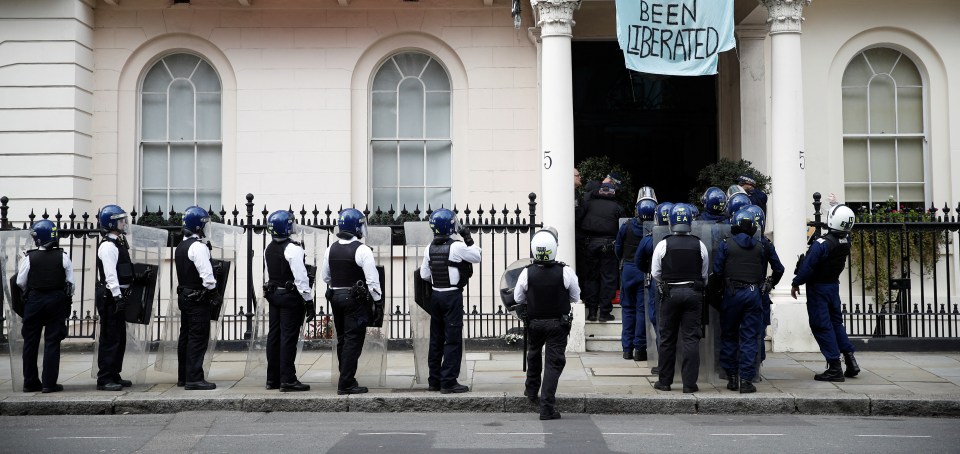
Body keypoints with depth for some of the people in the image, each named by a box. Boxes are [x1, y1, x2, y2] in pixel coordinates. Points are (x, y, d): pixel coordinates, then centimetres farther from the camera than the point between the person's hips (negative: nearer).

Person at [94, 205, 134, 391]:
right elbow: (110, 274, -21)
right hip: (109, 297, -10)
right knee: (110, 338, -7)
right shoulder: (108, 246, -14)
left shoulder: (118, 243, 17)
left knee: (120, 338, 14)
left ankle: (114, 376, 22)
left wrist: (122, 296, 21)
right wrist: (117, 297, -25)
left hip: (118, 296, 10)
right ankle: (104, 379, -4)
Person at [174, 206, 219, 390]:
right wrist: (213, 292, -12)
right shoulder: (198, 247, -16)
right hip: (199, 298, -10)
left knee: (185, 337, 13)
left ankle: (183, 376, 19)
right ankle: (194, 378, -10)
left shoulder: (180, 247, 15)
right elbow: (206, 273, -20)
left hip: (184, 296, 10)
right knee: (198, 338, -9)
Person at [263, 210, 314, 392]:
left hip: (273, 295, 8)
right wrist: (309, 301, -14)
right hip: (291, 296, -8)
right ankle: (287, 380, -5)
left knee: (274, 336, 12)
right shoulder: (293, 249, -16)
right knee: (289, 338, -6)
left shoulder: (268, 249, 9)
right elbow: (301, 277, -18)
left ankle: (272, 379, 18)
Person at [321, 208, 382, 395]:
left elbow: (325, 276, 15)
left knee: (342, 339, 15)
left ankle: (346, 378, 24)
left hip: (335, 297, 7)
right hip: (356, 299, -7)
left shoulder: (331, 249, 6)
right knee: (353, 341, -4)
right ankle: (346, 384, -6)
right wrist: (377, 300, -7)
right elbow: (372, 279, -16)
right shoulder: (362, 250, -14)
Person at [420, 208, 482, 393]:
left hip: (436, 295, 6)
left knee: (436, 338, 13)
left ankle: (434, 380, 19)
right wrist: (469, 239, 5)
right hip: (452, 295, -6)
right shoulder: (456, 247, -14)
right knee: (453, 340, -2)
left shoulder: (430, 248, 3)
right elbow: (477, 257, -1)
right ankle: (448, 382, -3)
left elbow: (424, 275, 8)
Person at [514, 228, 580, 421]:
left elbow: (518, 298, 0)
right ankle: (547, 407, -6)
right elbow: (575, 297, -2)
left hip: (534, 323, 2)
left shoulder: (527, 273, -14)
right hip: (558, 323, -2)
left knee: (534, 355, 27)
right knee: (554, 362, 1)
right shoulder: (565, 272, -17)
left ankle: (531, 389, 45)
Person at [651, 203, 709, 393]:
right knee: (691, 339, 2)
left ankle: (664, 381, 13)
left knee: (667, 339, 8)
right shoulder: (700, 245, 0)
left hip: (670, 293, -1)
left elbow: (656, 274, 2)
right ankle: (690, 383, 1)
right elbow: (705, 274, 7)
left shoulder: (663, 245, -5)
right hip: (694, 293, 1)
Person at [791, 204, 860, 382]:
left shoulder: (822, 244, -25)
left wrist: (795, 284, -5)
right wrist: (836, 204, 25)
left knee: (821, 326, -1)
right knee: (836, 322, 19)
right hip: (834, 285, 7)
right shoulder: (846, 241, -5)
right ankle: (850, 360, 16)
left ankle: (835, 367, -1)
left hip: (818, 288, -7)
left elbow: (807, 267, -21)